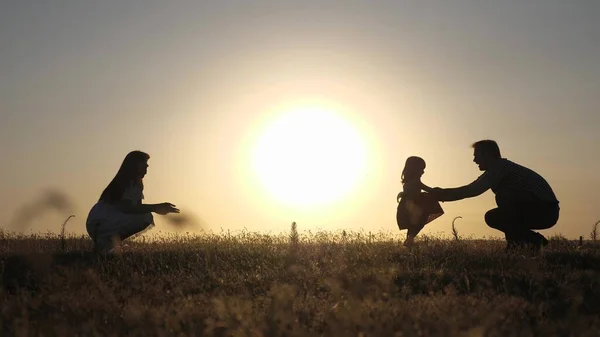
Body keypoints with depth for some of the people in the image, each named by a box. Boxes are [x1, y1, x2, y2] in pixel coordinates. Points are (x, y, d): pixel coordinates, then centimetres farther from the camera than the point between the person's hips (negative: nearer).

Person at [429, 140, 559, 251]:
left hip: (546, 210, -10)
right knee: (492, 217, 11)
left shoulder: (500, 167, -16)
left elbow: (473, 190, -25)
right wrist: (443, 194, 8)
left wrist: (443, 193, -17)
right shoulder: (497, 169, 14)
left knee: (502, 197, -27)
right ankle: (534, 240, 12)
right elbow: (473, 189, 15)